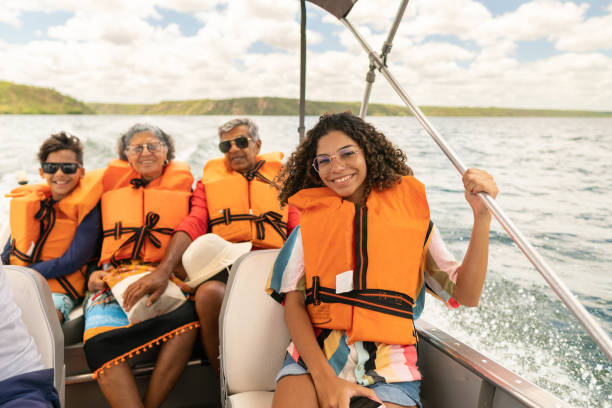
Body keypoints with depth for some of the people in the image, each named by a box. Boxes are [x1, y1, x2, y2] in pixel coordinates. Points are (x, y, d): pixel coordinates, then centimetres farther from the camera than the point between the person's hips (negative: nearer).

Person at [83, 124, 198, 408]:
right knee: (98, 341, -29)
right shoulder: (111, 184, 19)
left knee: (185, 319, -33)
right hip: (114, 278, 1)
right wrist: (95, 272, 6)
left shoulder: (182, 183, 17)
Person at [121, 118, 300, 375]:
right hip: (224, 264, 1)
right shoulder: (210, 178, 22)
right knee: (209, 293, -34)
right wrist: (163, 270, -12)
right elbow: (193, 225, 6)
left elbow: (299, 229, 12)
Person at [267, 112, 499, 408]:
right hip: (313, 355, 0)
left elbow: (465, 295, 4)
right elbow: (293, 304, 2)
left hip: (388, 368, 1)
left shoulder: (410, 213, 8)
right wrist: (325, 377, -12)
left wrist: (482, 216, -6)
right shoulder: (310, 219, 10)